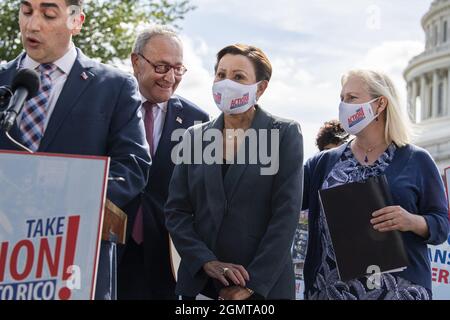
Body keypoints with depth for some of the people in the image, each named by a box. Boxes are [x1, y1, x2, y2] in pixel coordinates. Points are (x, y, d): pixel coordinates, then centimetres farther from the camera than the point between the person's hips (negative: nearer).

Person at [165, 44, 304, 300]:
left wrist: (252, 284, -14)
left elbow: (286, 215, -8)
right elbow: (176, 211, 4)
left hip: (265, 286, -3)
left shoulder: (285, 134, -2)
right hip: (199, 282, 3)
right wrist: (207, 262, -11)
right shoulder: (195, 137, 7)